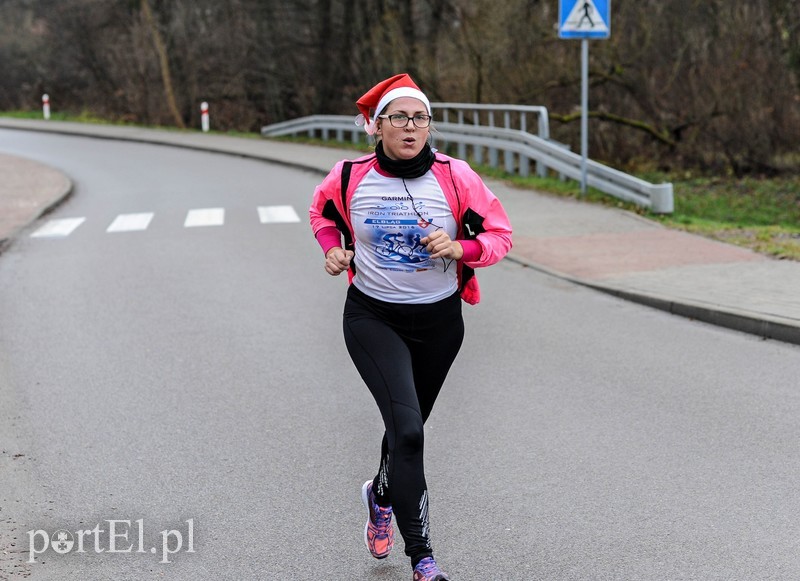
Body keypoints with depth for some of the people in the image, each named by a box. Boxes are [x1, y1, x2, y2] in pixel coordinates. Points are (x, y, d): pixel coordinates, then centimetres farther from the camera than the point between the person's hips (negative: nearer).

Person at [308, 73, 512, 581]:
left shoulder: (456, 177, -12)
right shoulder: (350, 177, -9)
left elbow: (500, 235, -6)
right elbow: (322, 211, 13)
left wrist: (459, 248, -24)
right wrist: (333, 249, -5)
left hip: (439, 320, 2)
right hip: (373, 316, -2)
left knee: (409, 426, 20)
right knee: (407, 428, -18)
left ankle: (381, 495, 53)